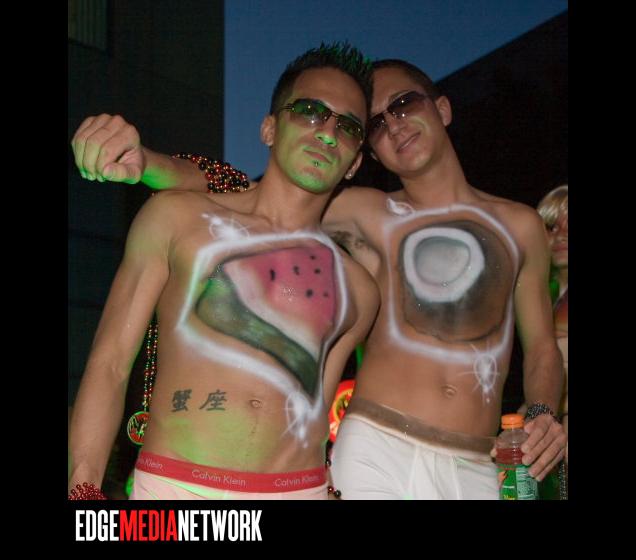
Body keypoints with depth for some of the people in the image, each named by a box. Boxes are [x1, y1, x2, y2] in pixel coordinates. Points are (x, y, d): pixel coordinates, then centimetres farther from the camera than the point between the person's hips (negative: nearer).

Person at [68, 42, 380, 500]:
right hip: (175, 485, -2)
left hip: (301, 488, 3)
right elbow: (110, 365, 0)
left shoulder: (358, 291, 11)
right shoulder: (176, 218, 5)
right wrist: (84, 485, -9)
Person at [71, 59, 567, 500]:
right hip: (377, 452, -2)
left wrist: (543, 412, -2)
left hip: (475, 469, 2)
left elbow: (542, 346, 20)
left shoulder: (520, 225, 14)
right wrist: (139, 160, -19)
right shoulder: (369, 215, 7)